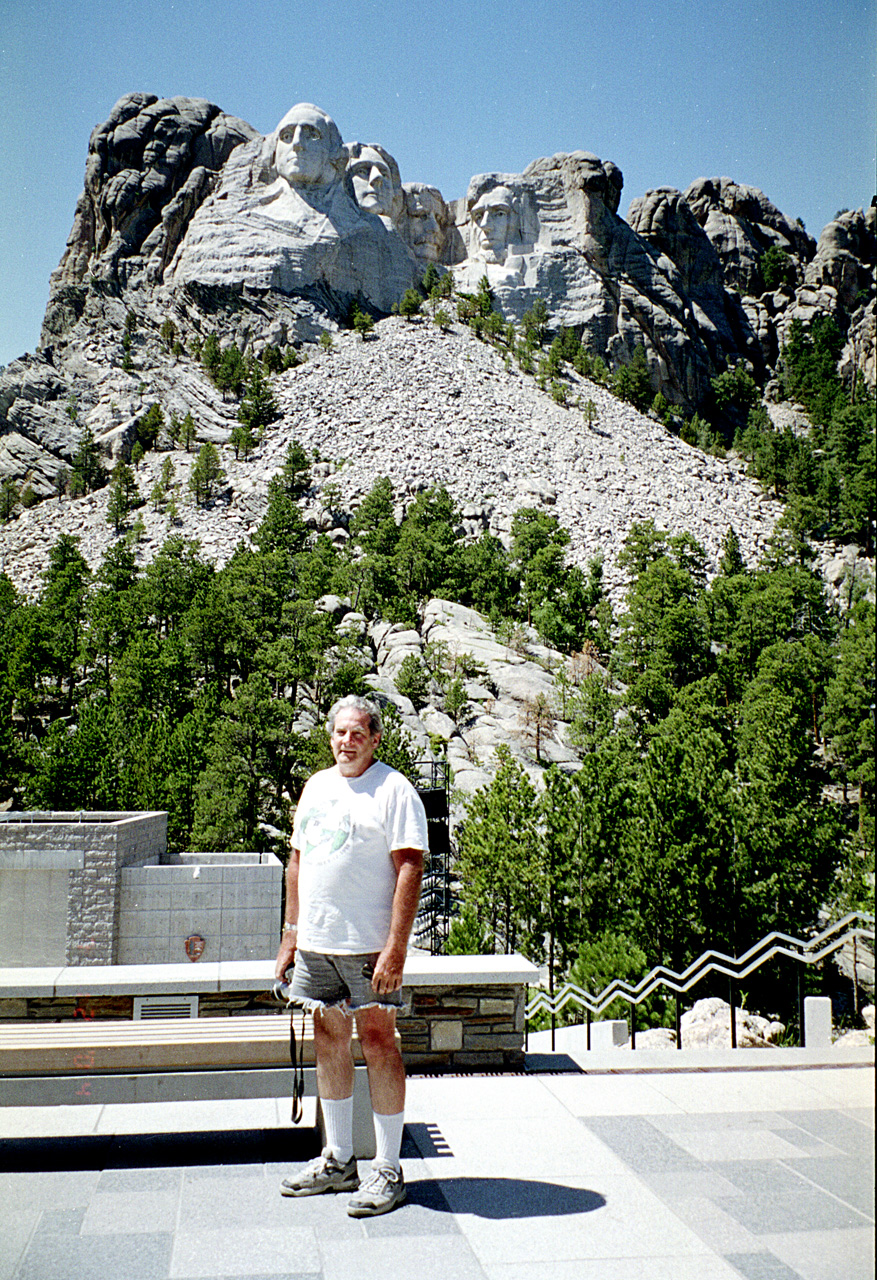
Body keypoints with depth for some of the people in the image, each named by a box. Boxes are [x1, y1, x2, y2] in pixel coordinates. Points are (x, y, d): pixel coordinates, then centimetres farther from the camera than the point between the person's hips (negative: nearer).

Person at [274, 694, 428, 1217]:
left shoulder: (394, 791, -8)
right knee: (329, 1040, 13)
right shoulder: (316, 786, 13)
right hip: (316, 941, 7)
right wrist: (291, 932, 16)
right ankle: (338, 1161, 27)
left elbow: (410, 869, -14)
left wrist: (396, 948, -21)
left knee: (378, 1042, -2)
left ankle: (389, 1170, 10)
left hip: (369, 944, -7)